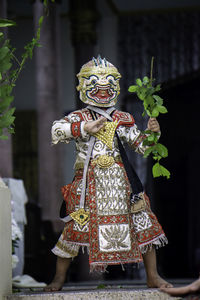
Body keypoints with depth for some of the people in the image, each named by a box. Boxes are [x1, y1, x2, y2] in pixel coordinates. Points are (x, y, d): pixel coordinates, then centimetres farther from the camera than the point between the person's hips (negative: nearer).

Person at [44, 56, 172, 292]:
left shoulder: (122, 119, 14)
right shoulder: (79, 118, 4)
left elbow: (142, 146, 17)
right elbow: (57, 131, -15)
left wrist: (151, 134, -4)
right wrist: (87, 128, -24)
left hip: (119, 180, 3)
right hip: (90, 181, -3)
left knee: (143, 223, 1)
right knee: (76, 227, -5)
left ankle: (153, 276, 12)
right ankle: (59, 278, 9)